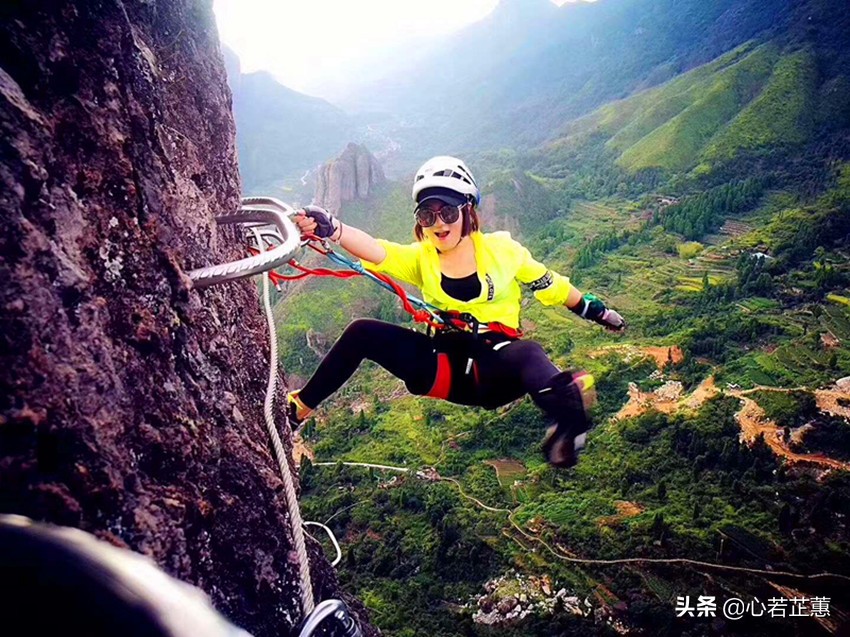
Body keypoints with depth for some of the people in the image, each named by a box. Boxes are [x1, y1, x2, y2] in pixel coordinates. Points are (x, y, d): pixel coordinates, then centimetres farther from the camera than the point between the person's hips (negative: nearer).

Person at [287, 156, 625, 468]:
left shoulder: (501, 249, 0)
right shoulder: (421, 258, 2)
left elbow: (550, 285, 11)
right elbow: (373, 249, -18)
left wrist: (596, 310, 18)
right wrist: (330, 228, -36)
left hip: (496, 371, -2)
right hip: (447, 368, 2)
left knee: (527, 353, -39)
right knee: (362, 333, -13)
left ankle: (567, 407, -70)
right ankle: (296, 410, -3)